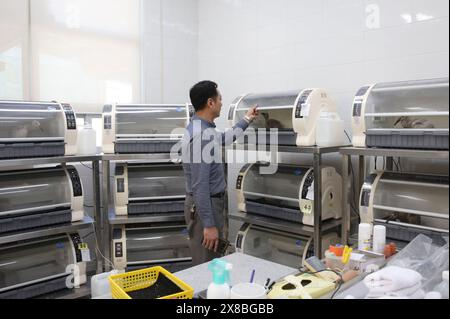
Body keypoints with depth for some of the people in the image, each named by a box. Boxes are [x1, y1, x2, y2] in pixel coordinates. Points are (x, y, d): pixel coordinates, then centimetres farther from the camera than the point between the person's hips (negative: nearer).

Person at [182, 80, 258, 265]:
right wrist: (208, 224, -25)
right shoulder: (201, 134, -24)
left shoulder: (203, 128, 8)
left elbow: (223, 139, 30)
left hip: (211, 202, 10)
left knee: (211, 265, 20)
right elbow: (200, 184, -26)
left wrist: (247, 120, 37)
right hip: (205, 206, -10)